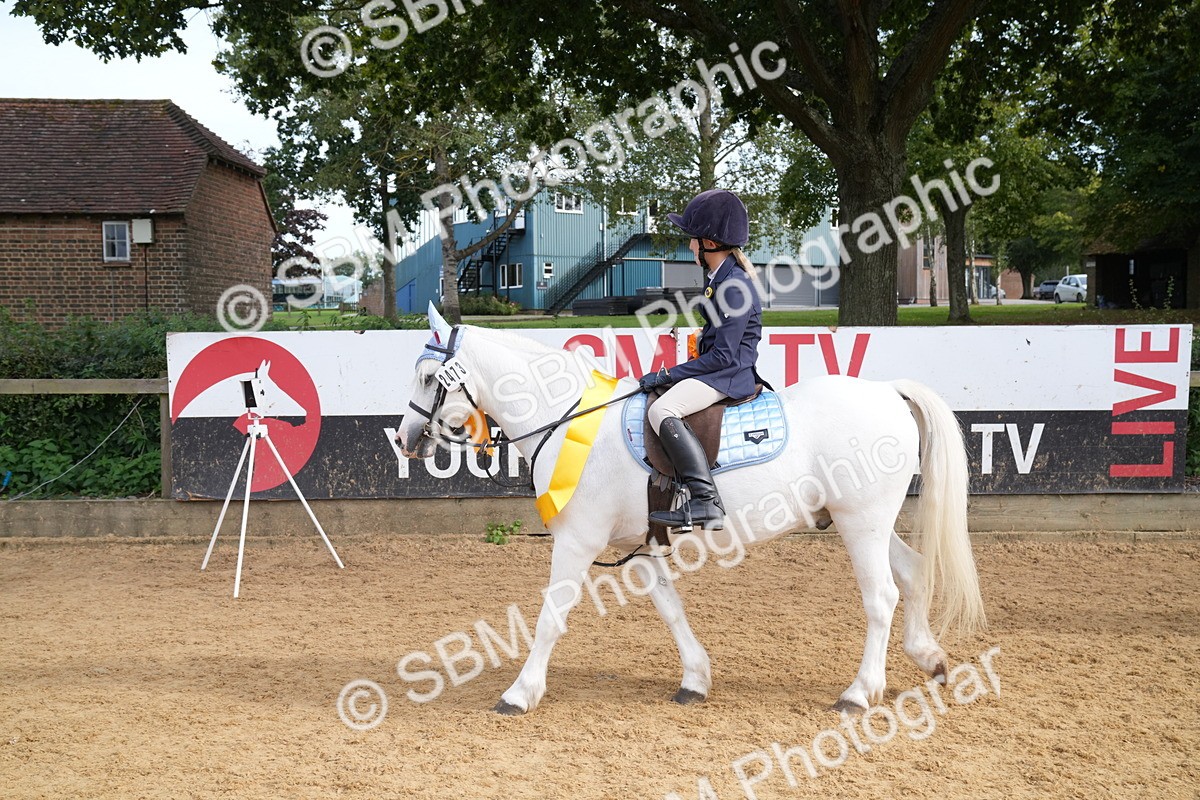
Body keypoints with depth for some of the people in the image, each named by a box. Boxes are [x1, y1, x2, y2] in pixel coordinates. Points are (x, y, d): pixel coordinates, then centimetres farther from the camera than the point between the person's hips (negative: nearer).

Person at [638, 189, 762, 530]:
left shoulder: (734, 287, -19)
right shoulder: (719, 277, 13)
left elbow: (724, 356, -22)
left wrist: (668, 375, -19)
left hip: (731, 375, -11)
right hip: (716, 369, 11)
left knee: (662, 410, -29)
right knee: (651, 391, 19)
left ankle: (706, 503, -36)